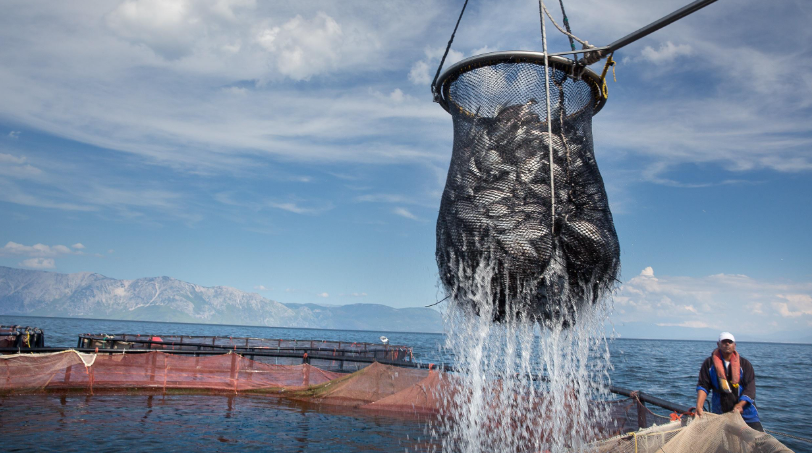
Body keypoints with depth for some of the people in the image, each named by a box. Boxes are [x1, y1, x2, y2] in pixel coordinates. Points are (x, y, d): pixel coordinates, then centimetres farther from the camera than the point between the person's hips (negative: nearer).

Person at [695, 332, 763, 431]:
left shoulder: (744, 364, 4)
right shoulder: (709, 363, 3)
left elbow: (750, 387, -4)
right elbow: (703, 386, -2)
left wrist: (740, 404, -21)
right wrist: (699, 407, -16)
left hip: (745, 409, 0)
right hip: (719, 412, 0)